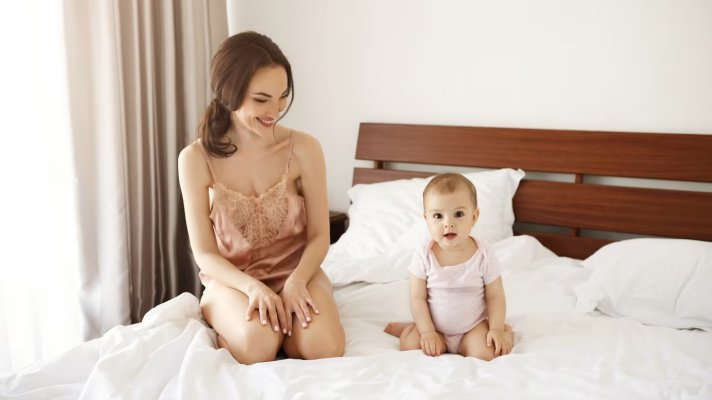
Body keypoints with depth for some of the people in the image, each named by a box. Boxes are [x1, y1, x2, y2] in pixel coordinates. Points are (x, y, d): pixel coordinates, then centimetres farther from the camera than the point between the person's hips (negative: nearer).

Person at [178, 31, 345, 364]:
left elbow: (319, 236, -4)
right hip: (231, 278, -1)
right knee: (257, 344, -32)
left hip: (295, 271, 1)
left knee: (324, 347, -28)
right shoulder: (195, 159, -12)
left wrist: (296, 281, -23)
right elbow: (204, 254, -7)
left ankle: (279, 325, 3)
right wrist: (252, 286, -25)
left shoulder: (304, 149, -11)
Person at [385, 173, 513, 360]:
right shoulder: (424, 257, -14)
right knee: (410, 344, -19)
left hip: (473, 326, -1)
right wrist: (427, 331, -16)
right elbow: (418, 298, -9)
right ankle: (407, 328, 13)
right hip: (435, 326, 1)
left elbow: (495, 297, -6)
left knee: (485, 354, -24)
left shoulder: (483, 256, -15)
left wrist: (496, 329, -15)